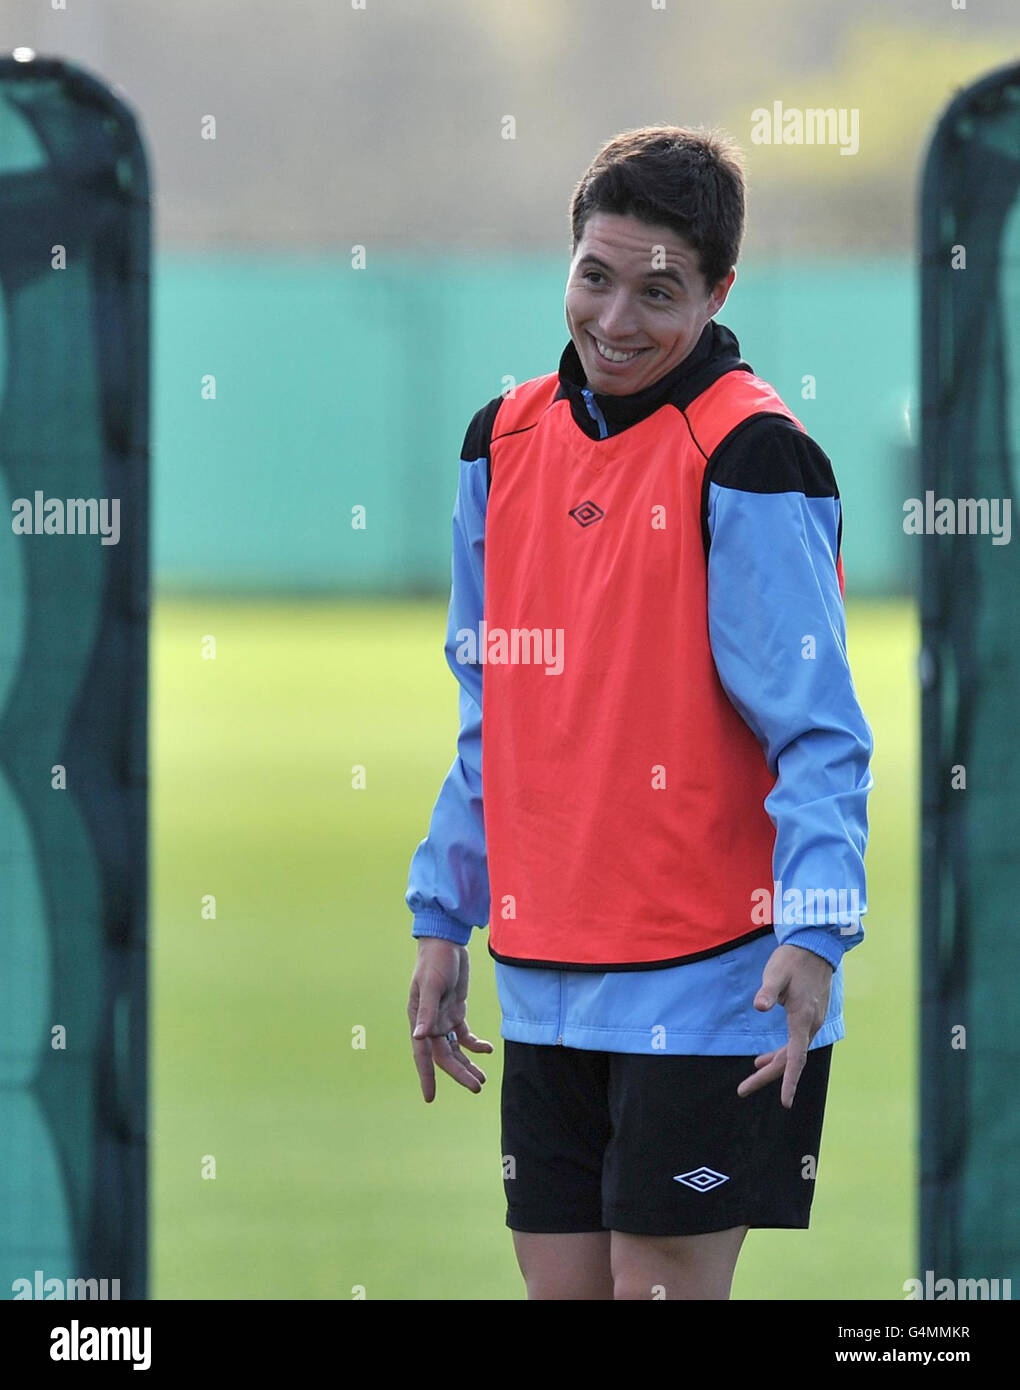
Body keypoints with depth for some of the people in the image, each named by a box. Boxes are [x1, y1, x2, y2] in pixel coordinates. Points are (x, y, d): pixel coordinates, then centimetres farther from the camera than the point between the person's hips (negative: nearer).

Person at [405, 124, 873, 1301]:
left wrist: (813, 934, -25)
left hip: (710, 983, -7)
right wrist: (443, 917, 16)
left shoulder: (749, 459, -11)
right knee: (562, 1285, 8)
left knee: (665, 1286, -6)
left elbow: (818, 730, -13)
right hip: (544, 982, 7)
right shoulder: (505, 441, 10)